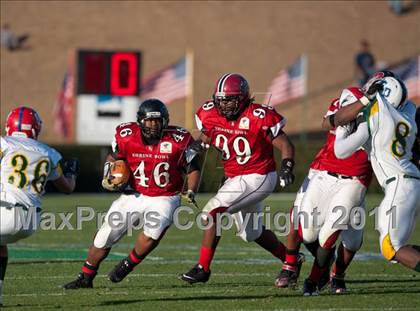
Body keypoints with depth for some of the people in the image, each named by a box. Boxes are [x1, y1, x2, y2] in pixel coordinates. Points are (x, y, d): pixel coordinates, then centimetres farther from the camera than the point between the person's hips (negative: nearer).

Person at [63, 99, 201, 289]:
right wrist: (108, 179, -6)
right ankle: (85, 278, 20)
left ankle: (127, 265, -3)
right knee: (105, 237, 1)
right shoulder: (127, 136, -10)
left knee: (153, 233, -29)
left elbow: (193, 168, -1)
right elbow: (113, 158, 10)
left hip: (164, 199, -2)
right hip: (135, 195, 2)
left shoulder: (177, 140, -14)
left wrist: (191, 192, -15)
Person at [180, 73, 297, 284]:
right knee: (251, 233, 21)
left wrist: (286, 167, -30)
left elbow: (285, 146, -13)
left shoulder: (258, 118, -20)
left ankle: (203, 268, -12)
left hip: (257, 178, -8)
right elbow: (203, 142, 13)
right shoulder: (211, 115, -4)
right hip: (234, 178, 8)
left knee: (213, 211, -18)